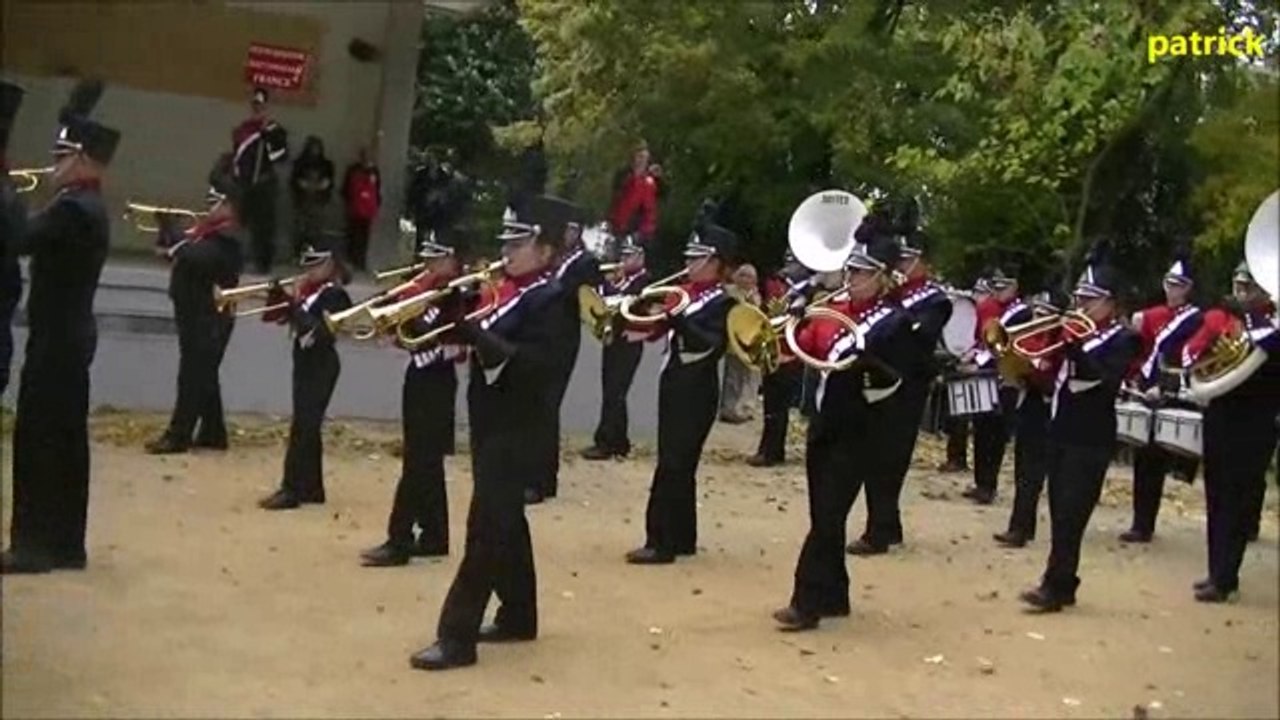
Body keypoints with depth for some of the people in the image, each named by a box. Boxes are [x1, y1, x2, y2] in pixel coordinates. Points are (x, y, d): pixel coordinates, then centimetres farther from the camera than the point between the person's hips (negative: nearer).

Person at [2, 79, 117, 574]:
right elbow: (40, 241, 14)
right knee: (65, 440, 11)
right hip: (72, 338, 10)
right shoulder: (91, 208, 14)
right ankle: (65, 544, 17)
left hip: (55, 340, -10)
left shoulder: (73, 208, -17)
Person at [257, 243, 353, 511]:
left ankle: (291, 490, -8)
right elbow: (276, 316, 15)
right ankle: (311, 488, 19)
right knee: (306, 427, 12)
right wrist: (279, 294, -1)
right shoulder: (309, 290, 12)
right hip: (305, 364, 9)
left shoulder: (335, 295, -13)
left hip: (320, 368, -9)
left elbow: (321, 332, -24)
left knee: (302, 427, -10)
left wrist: (297, 306, -23)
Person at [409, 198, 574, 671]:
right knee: (505, 523, 16)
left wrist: (473, 333, -30)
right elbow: (483, 341, 12)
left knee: (486, 529, -8)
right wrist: (456, 316, -6)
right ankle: (518, 616, 28)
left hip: (513, 429, -9)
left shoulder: (548, 301, -13)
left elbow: (533, 363, -25)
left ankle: (457, 637, -6)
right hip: (489, 422, 9)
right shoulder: (504, 291, 14)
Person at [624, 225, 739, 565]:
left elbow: (707, 344, -23)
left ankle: (661, 543, -6)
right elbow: (653, 329, 12)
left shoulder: (723, 302, -10)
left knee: (673, 465, -9)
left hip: (696, 391, -8)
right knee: (679, 464, 13)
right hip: (674, 384, 8)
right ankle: (682, 537, 21)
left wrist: (676, 315, -33)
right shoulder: (684, 291, 13)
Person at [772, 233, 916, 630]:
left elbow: (890, 380, -18)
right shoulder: (832, 309, 10)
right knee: (823, 515, 12)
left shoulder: (895, 322, -10)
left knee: (828, 516, -8)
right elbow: (803, 347, 11)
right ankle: (833, 596, 23)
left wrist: (864, 358, -35)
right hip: (823, 425, 7)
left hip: (858, 433, -7)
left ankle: (807, 603, -5)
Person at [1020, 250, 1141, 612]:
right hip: (1060, 433, 7)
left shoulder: (1125, 339, -5)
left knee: (1070, 515, -8)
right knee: (1059, 514, 10)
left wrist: (1076, 345, -30)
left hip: (1091, 441, -7)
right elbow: (1055, 374, 13)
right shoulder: (1076, 331, 16)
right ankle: (1063, 582, 18)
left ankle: (1054, 587, -7)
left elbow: (1106, 377, -23)